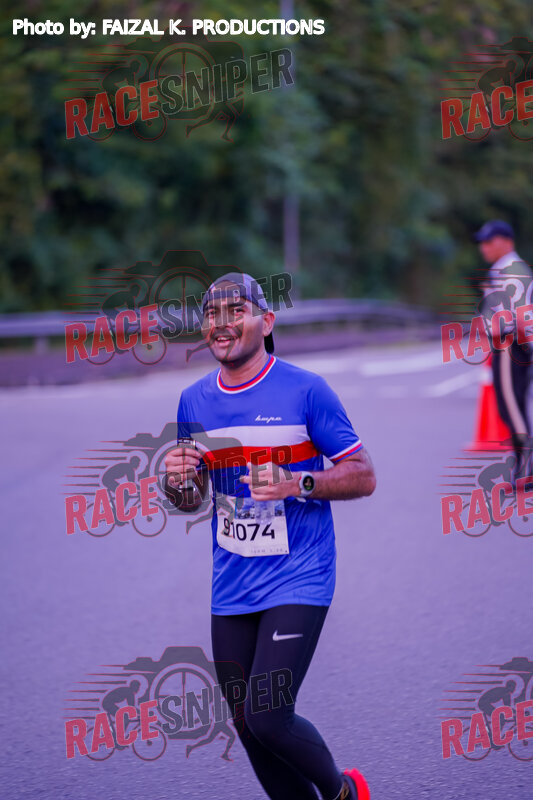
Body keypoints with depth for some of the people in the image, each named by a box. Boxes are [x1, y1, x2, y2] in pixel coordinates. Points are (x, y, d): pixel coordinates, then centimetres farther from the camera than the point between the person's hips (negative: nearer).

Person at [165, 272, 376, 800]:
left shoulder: (306, 391, -8)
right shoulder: (194, 401, 7)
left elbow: (363, 477, -5)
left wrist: (297, 484, -21)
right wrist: (176, 480, -7)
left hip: (298, 583, -5)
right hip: (232, 591, 6)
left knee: (269, 718, -15)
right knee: (248, 727, 7)